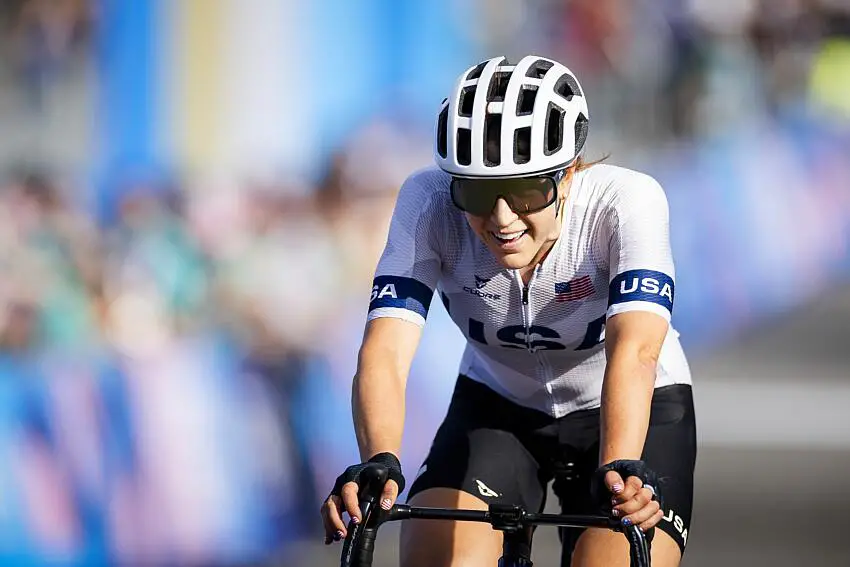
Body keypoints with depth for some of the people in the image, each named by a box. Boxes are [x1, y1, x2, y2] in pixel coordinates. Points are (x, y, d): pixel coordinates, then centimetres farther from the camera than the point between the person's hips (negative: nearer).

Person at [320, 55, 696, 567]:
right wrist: (379, 463, -53)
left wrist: (619, 470, -60)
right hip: (498, 405, 2)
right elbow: (386, 350, -34)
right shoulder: (429, 203, -25)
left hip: (630, 408, -1)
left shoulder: (626, 201, -30)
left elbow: (633, 350, -42)